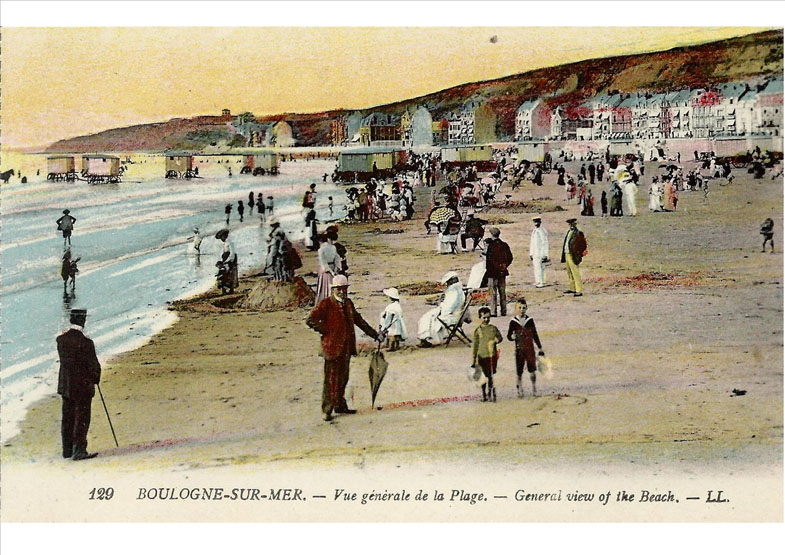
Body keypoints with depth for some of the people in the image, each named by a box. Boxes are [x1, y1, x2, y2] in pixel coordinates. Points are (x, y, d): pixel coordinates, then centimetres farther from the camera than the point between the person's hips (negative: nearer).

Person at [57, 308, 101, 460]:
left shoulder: (61, 338, -1)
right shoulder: (85, 341, -19)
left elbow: (63, 359, 8)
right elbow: (94, 364, -14)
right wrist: (96, 378, 3)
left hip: (65, 384, 6)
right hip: (83, 385, -6)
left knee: (67, 418, 15)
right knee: (82, 419, 1)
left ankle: (67, 450, 24)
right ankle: (79, 451, 0)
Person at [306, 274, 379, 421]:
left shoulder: (348, 303, 14)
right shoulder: (326, 304, -8)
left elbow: (358, 320, 25)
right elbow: (311, 320, -16)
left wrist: (374, 334, 26)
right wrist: (326, 331, -13)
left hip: (346, 347, 7)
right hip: (332, 347, -7)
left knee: (343, 378, 13)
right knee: (331, 379, -5)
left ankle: (340, 406, 24)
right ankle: (326, 410, 2)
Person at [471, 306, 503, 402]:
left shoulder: (493, 328, 4)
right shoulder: (477, 330, -2)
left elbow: (500, 338, 17)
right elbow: (474, 345, 0)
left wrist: (496, 341, -9)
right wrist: (473, 360, 0)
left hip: (492, 356, 1)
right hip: (482, 356, -1)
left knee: (491, 376, 5)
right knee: (483, 376, 5)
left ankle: (490, 394, 18)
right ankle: (484, 395, 18)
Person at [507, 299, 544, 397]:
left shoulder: (530, 320, 5)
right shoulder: (513, 321, 0)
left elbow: (535, 335, 13)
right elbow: (508, 336, 4)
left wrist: (540, 348, 14)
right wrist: (512, 337, -20)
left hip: (530, 349, 1)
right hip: (519, 349, -1)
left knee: (532, 370, -3)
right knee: (519, 371, -2)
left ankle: (534, 389, 10)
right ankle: (520, 390, 12)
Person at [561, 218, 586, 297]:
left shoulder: (578, 233, -13)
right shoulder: (569, 232, 13)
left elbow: (583, 245, -15)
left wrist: (578, 256, -14)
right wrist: (564, 255, 17)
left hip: (572, 256, -9)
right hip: (567, 254, 9)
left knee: (575, 273, -9)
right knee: (569, 273, 18)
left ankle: (579, 291, -8)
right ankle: (572, 288, 30)